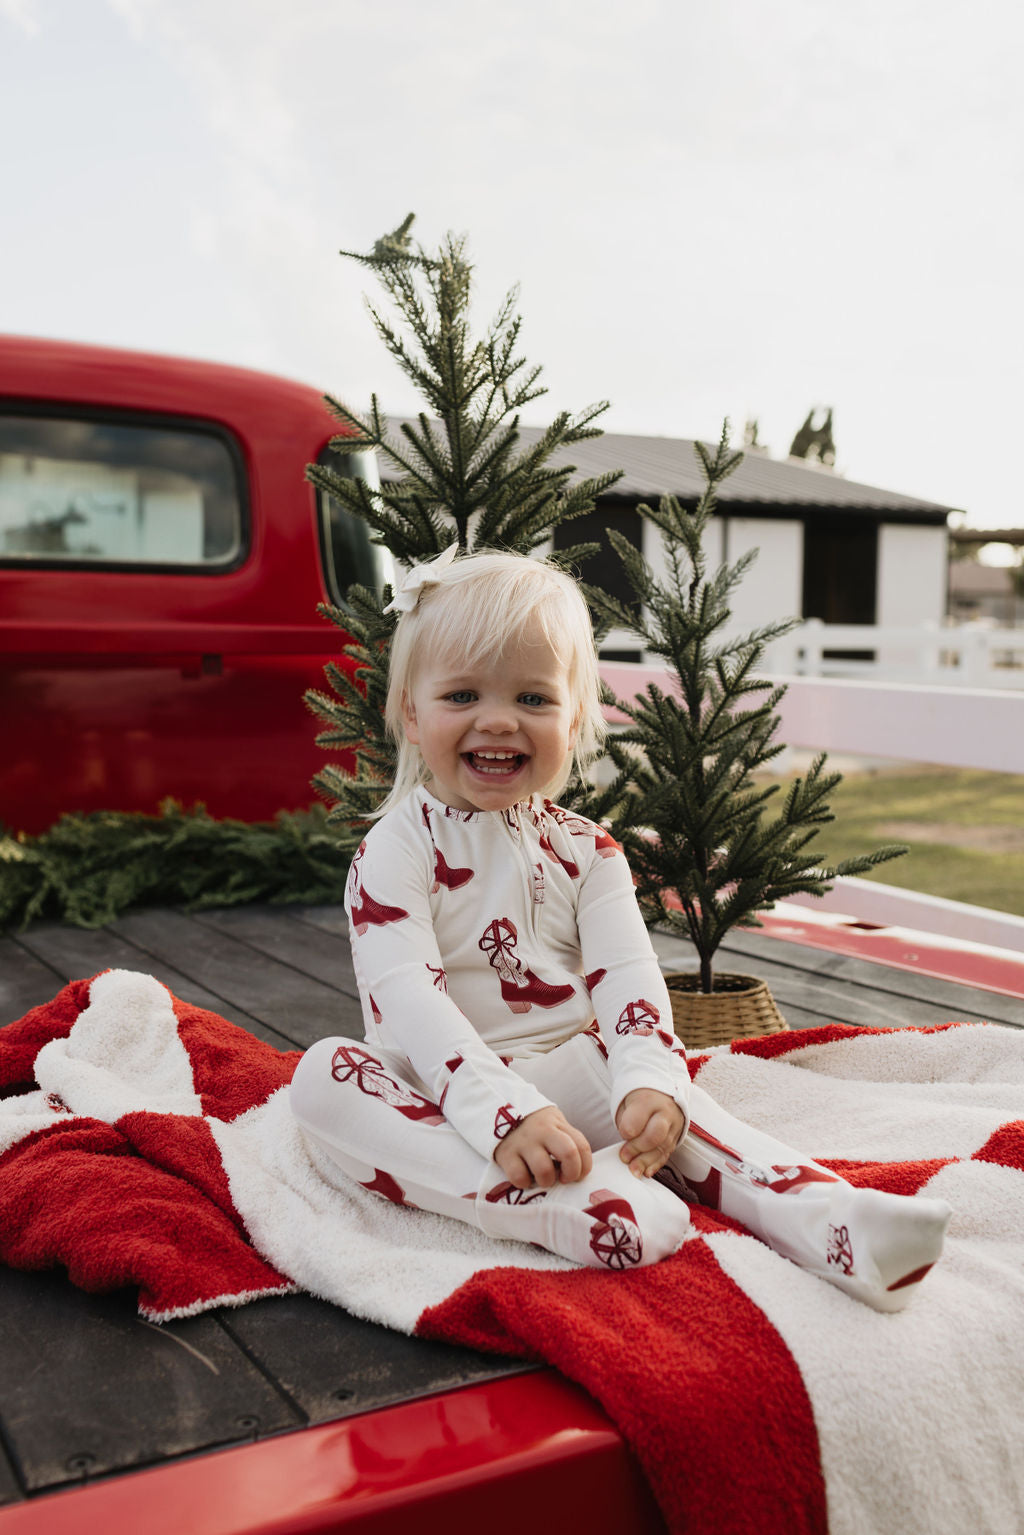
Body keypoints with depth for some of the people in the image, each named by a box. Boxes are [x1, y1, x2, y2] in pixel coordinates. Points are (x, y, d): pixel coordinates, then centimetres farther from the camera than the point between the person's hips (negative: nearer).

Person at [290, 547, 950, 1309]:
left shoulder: (584, 849, 4)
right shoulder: (396, 850, -9)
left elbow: (626, 974, -9)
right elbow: (408, 999, -22)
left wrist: (650, 1082, -31)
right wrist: (505, 1113, -37)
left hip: (565, 1080, 3)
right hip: (442, 1100, -3)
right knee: (324, 1074, -32)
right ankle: (547, 1206, -46)